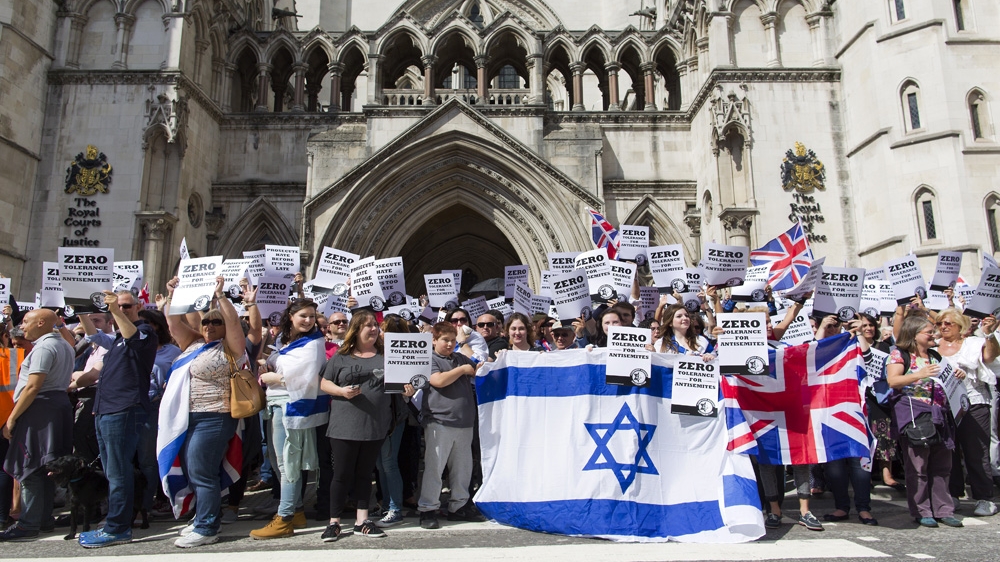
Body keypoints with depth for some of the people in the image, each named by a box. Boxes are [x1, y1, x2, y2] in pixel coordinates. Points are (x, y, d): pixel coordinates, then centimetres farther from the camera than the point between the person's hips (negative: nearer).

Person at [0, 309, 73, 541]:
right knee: (46, 466, 13)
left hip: (39, 408, -10)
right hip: (60, 403, 10)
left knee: (29, 468, -6)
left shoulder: (43, 347, -14)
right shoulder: (64, 345, 17)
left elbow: (33, 387, -20)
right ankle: (44, 516, 19)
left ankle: (28, 525, -3)